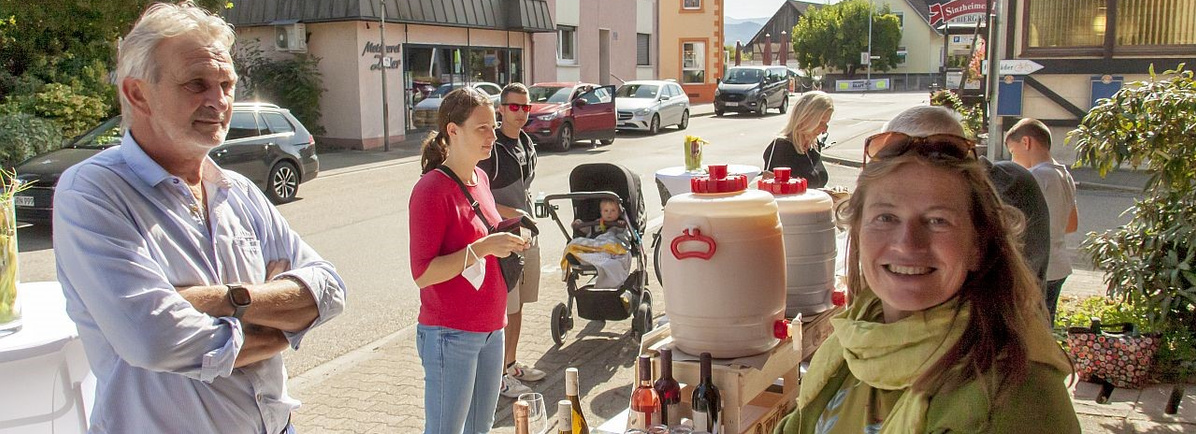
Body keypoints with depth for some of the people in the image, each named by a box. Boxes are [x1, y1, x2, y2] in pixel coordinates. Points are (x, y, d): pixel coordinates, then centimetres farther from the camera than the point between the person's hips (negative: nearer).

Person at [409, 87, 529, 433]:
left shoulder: (481, 179, 8)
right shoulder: (431, 190, -16)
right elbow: (422, 273, -20)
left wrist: (504, 245, 3)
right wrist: (482, 248, -26)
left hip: (490, 329, 8)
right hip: (451, 336, -8)